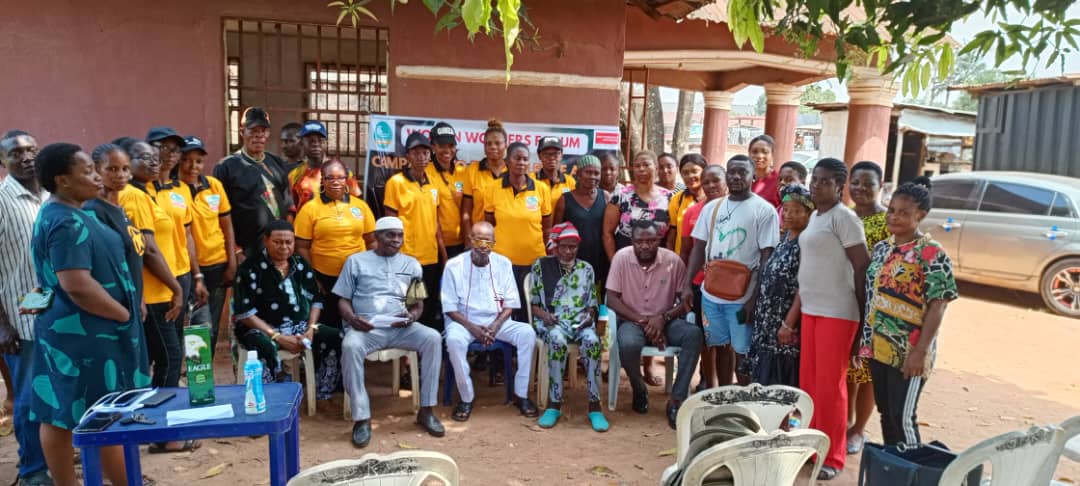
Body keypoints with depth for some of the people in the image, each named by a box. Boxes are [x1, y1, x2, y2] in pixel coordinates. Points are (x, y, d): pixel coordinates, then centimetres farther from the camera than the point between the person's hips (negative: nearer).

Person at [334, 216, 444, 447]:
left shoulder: (411, 264, 16)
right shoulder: (356, 261, 10)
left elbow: (418, 304, 15)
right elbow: (343, 300, 8)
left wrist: (412, 316, -9)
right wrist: (352, 319, -14)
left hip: (400, 327, 2)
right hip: (366, 327, -2)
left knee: (433, 338, -27)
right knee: (350, 346, -36)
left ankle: (425, 410, -17)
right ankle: (362, 418, -25)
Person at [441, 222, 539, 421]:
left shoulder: (503, 263, 0)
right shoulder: (454, 265, -8)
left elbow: (510, 304, 3)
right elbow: (450, 307, -6)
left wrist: (495, 326, -14)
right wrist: (472, 327, -19)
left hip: (497, 321, 2)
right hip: (464, 321, -2)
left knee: (527, 333, -23)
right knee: (454, 339, -35)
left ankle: (521, 395, -10)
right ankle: (466, 398, -16)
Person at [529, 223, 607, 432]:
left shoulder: (586, 268, 16)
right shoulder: (541, 266, 9)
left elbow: (593, 303, 17)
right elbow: (533, 303, 9)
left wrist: (589, 315, -5)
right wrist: (543, 314, -11)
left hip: (580, 322, 2)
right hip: (552, 322, -2)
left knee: (592, 340, -34)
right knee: (557, 340, -38)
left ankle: (594, 405, -26)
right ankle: (554, 403, -26)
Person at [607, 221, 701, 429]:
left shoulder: (673, 260, -6)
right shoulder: (621, 257, -8)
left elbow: (686, 301, -2)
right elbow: (612, 298, -9)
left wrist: (663, 318, -20)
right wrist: (642, 321, -18)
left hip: (665, 321, 2)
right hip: (632, 320, -1)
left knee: (694, 334, -29)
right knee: (628, 344, -35)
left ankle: (677, 400, -23)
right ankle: (639, 390, -1)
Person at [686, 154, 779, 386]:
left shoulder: (764, 210, -6)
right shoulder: (711, 208, 8)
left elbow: (767, 258, -9)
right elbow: (699, 249, 12)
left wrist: (755, 298, -14)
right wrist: (688, 285, 4)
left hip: (743, 297, -4)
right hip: (711, 293, 4)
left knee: (742, 351, 5)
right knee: (721, 347, 16)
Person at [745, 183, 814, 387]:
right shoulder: (784, 238, 11)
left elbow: (803, 289, -18)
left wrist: (788, 323, -20)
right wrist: (761, 317, 15)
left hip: (785, 324, -8)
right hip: (768, 321, 8)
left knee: (779, 385, -1)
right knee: (762, 381, 13)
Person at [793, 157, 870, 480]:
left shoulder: (843, 217, -13)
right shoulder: (815, 216, 13)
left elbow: (862, 266, -14)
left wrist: (864, 312, -9)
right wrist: (797, 308, 19)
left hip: (837, 313, -8)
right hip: (810, 309, 8)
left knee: (829, 385, 0)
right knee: (808, 381, 13)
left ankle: (832, 456, 13)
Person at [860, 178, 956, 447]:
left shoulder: (932, 253, -12)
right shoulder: (882, 248, 9)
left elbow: (938, 305, -15)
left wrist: (921, 351, -19)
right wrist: (864, 338, 12)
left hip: (908, 353, -7)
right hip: (878, 347, 7)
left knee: (903, 418, -2)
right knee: (885, 413, 15)